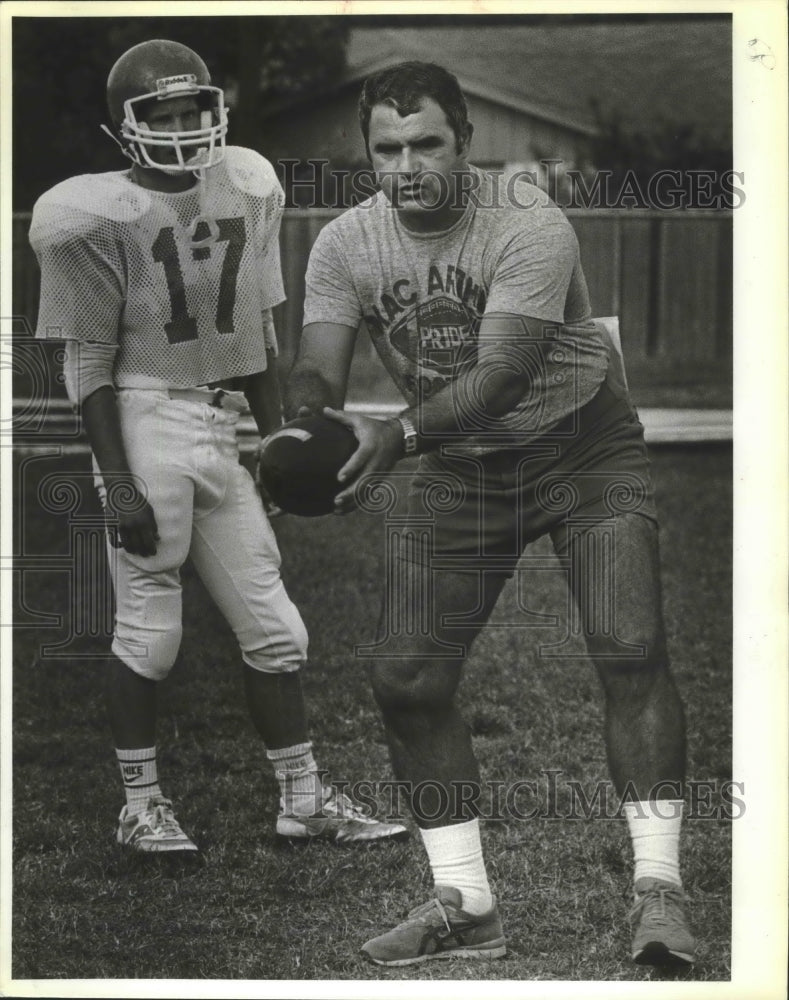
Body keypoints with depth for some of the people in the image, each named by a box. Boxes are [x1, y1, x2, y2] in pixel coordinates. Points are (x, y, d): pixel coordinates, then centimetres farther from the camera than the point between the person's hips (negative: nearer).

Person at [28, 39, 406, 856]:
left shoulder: (246, 189, 8)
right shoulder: (97, 216, -10)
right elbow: (88, 362, -9)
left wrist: (277, 433, 17)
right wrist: (116, 480, -13)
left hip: (219, 429, 6)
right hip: (146, 421, -6)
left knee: (273, 628, 9)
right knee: (149, 624, 0)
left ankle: (304, 798, 18)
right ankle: (140, 804, 14)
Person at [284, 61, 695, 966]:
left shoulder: (528, 225, -25)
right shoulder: (345, 245, -9)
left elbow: (502, 372, -34)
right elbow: (316, 368, -15)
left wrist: (398, 438, -49)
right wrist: (308, 424, -39)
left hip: (582, 446, -4)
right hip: (458, 467, 4)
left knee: (629, 650, -20)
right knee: (406, 674, -5)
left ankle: (658, 890, -14)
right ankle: (463, 905, 6)